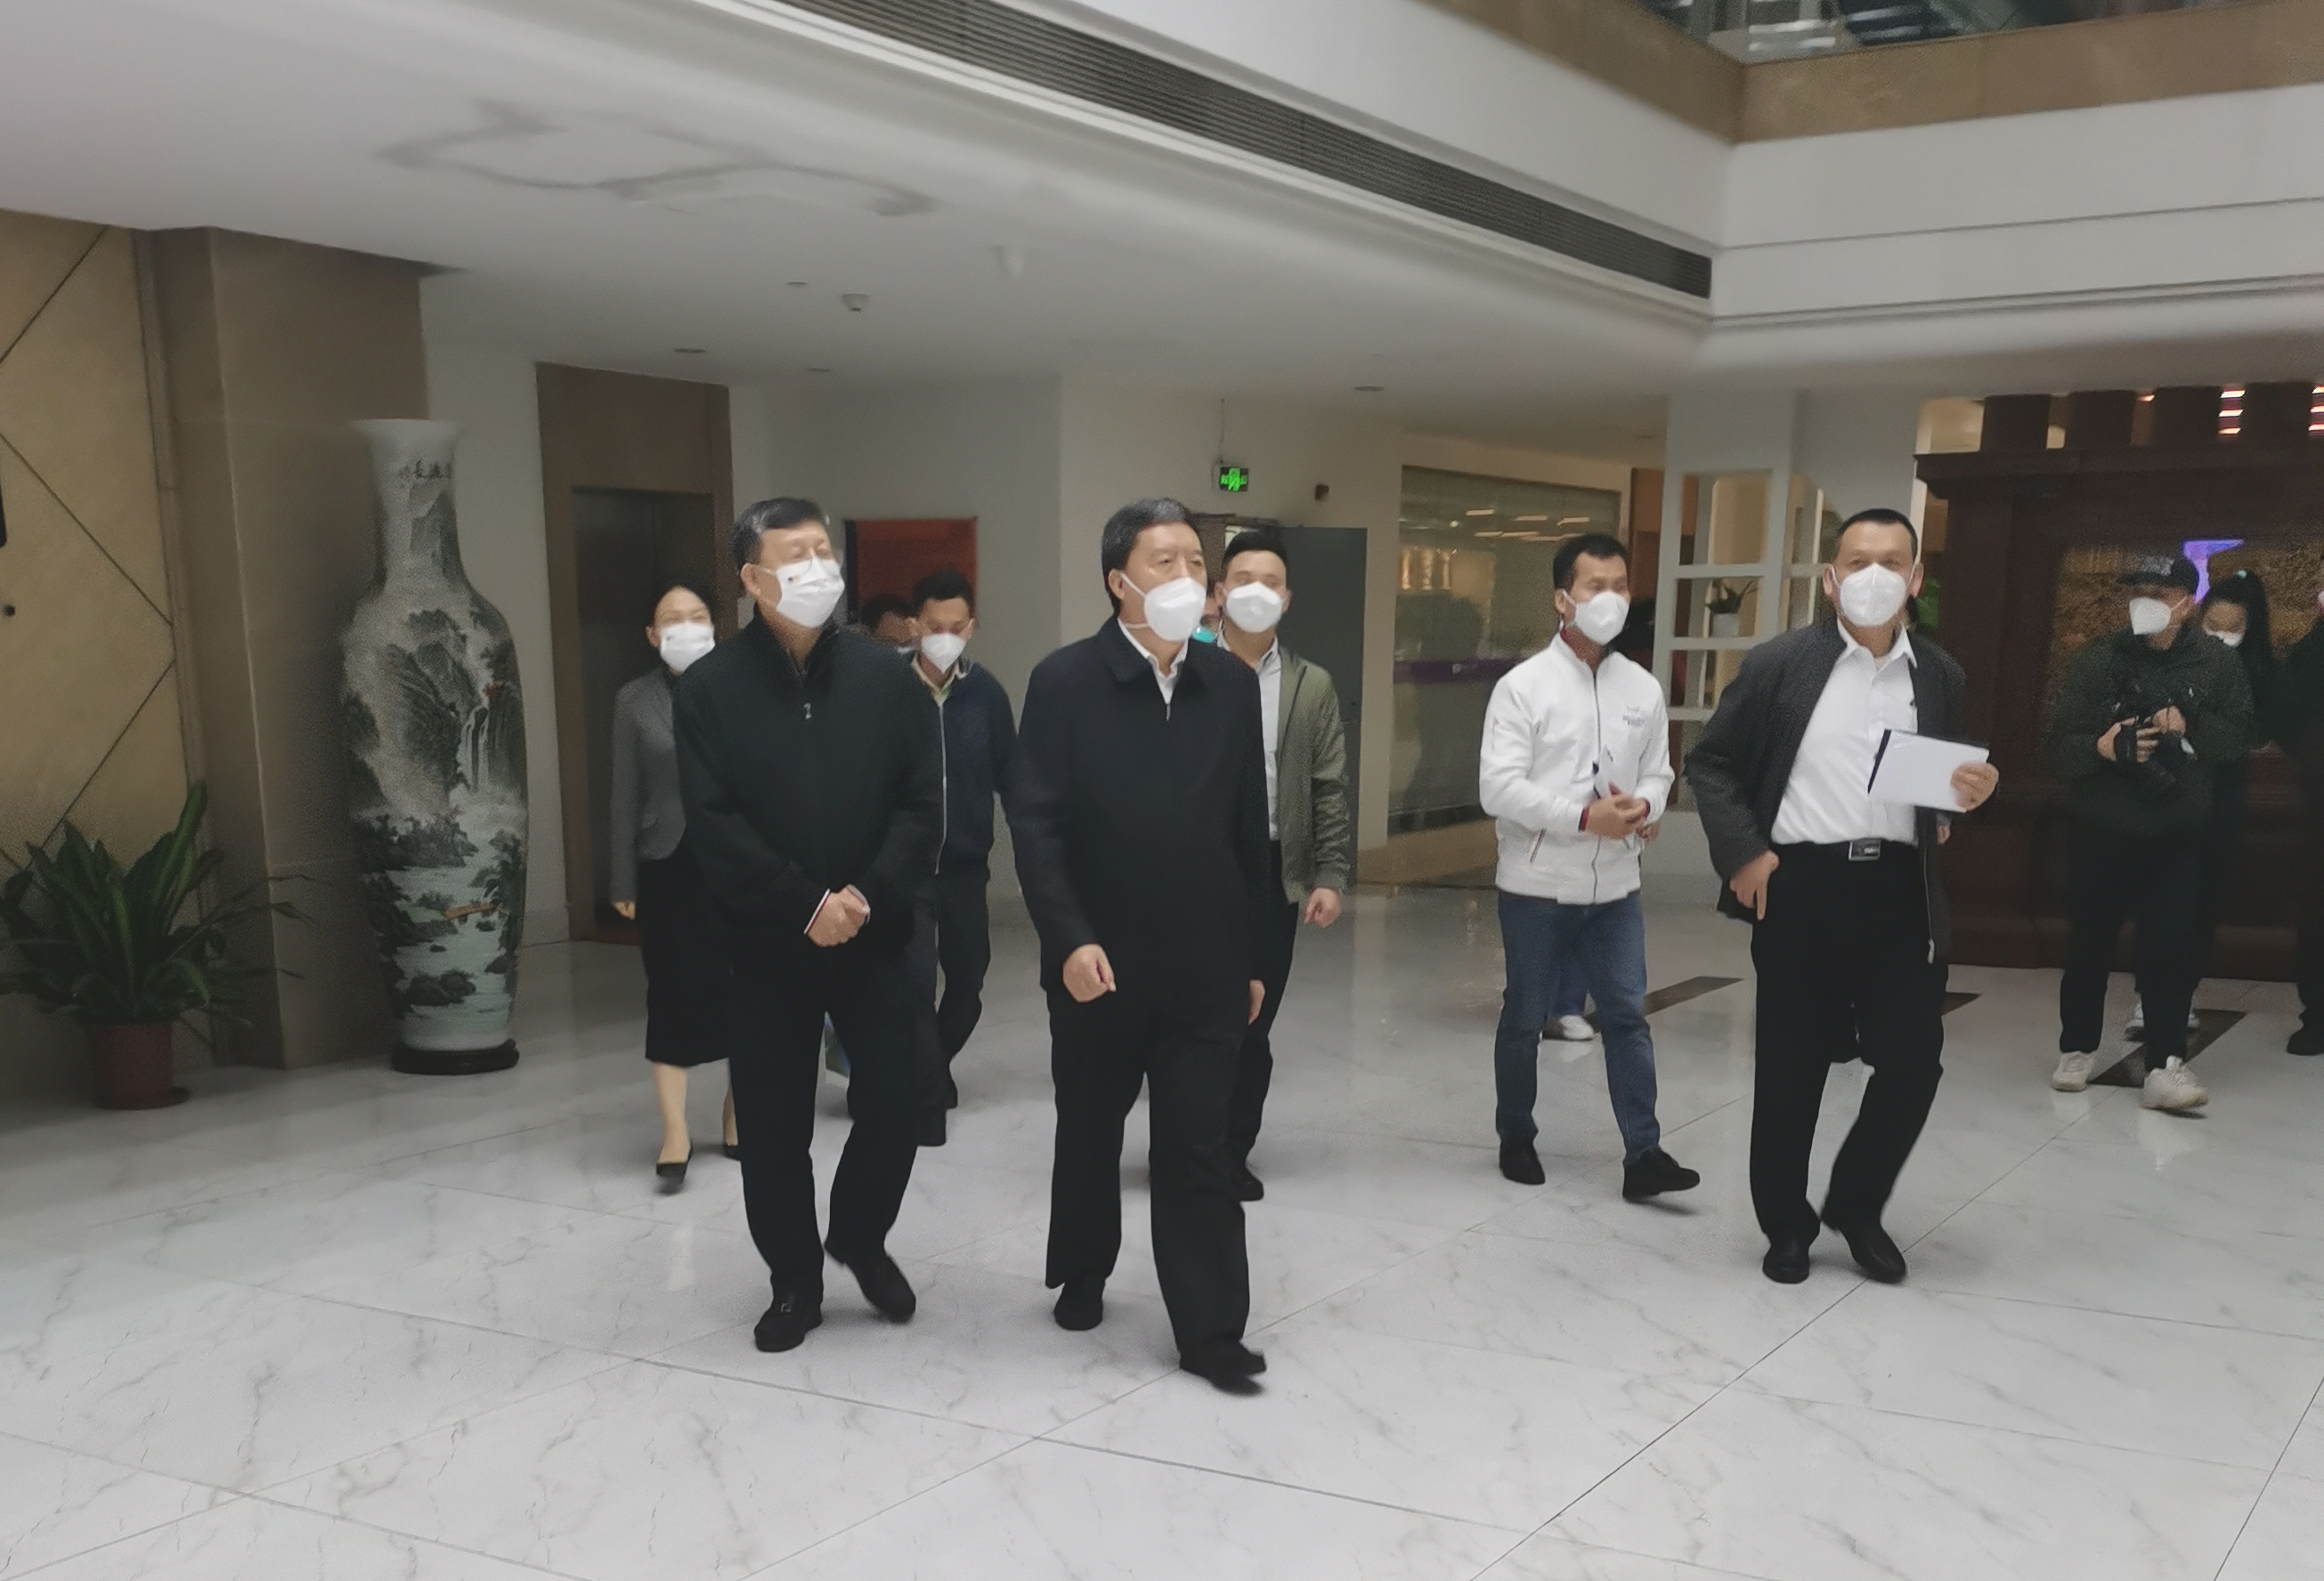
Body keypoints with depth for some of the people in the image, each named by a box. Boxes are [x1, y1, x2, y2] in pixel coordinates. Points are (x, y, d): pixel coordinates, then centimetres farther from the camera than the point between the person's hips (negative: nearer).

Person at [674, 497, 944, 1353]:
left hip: (876, 936, 1)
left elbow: (923, 805, -2)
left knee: (894, 1104, 0)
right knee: (772, 1126, 6)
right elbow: (712, 827, -10)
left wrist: (868, 895, -15)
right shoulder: (708, 689, -3)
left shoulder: (887, 676, 2)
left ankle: (860, 1236, 29)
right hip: (766, 944, -1)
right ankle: (794, 1281, 25)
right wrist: (804, 906, -17)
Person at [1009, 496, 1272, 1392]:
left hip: (1205, 967, 1)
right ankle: (1082, 1274, 41)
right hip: (1098, 964, -1)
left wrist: (1252, 954, 6)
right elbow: (1033, 821, -11)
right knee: (1089, 1133, 18)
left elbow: (1249, 829, 6)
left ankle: (1210, 1331, 12)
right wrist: (1069, 939, -20)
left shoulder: (1231, 684, 3)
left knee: (1198, 1150, 3)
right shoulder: (1064, 681, -7)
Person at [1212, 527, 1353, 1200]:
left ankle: (1234, 1152, 20)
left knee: (1253, 1024, 6)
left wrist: (1331, 877, -3)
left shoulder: (1313, 686, 7)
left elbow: (1330, 789, 5)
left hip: (1273, 871, 2)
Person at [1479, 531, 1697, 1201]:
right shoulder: (1523, 685, -9)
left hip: (1614, 886, 3)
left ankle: (1643, 1154, 7)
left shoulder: (1643, 688, 5)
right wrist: (1582, 817, -22)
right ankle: (1516, 1138, 27)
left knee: (1628, 1015, 2)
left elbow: (1657, 772, 9)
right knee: (1525, 1018, 10)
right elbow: (1498, 787, -15)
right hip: (1537, 886, -3)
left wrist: (1644, 807, -15)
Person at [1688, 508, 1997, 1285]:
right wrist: (1742, 852, -7)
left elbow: (1942, 784, 20)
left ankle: (1856, 1206, 27)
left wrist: (1970, 791, -3)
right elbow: (1710, 762, 3)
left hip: (1900, 889, 3)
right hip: (1801, 886, -3)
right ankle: (1786, 1225, 26)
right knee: (1790, 1067, 6)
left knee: (1914, 1060, 1)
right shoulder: (1780, 661, -2)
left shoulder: (1939, 674, 9)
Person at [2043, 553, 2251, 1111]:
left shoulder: (2218, 663, 0)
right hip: (2102, 829, 0)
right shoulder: (2096, 660, -5)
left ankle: (2163, 1065, 0)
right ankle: (2077, 1049, 24)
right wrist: (2100, 748, -26)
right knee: (2089, 943, 8)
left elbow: (2238, 738, 1)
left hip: (2178, 834, 0)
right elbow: (2057, 744, -6)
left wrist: (2190, 723, -18)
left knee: (2174, 947, -4)